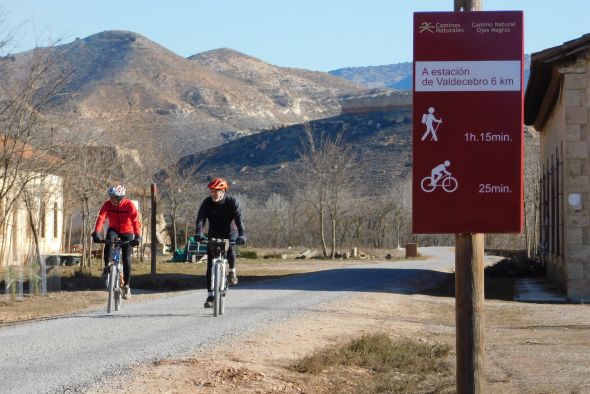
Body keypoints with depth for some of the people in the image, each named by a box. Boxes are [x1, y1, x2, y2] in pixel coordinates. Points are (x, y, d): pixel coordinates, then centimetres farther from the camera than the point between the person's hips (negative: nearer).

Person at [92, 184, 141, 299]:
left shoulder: (129, 205, -24)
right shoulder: (107, 204, -19)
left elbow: (136, 221, -30)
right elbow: (101, 218, -30)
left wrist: (138, 236, -43)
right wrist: (97, 233, -46)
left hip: (127, 232, -1)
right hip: (113, 230, 1)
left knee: (126, 258, -8)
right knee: (108, 241, -35)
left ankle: (126, 286, 4)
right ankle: (106, 266, -18)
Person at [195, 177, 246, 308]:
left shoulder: (232, 202, -18)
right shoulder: (207, 202, -12)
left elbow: (239, 219, -29)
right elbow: (201, 218, -25)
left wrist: (242, 235, -45)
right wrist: (199, 233, -44)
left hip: (230, 233, -2)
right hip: (214, 235, 2)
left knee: (230, 250, -35)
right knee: (210, 264, -6)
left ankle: (232, 271, -5)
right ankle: (210, 295, 0)